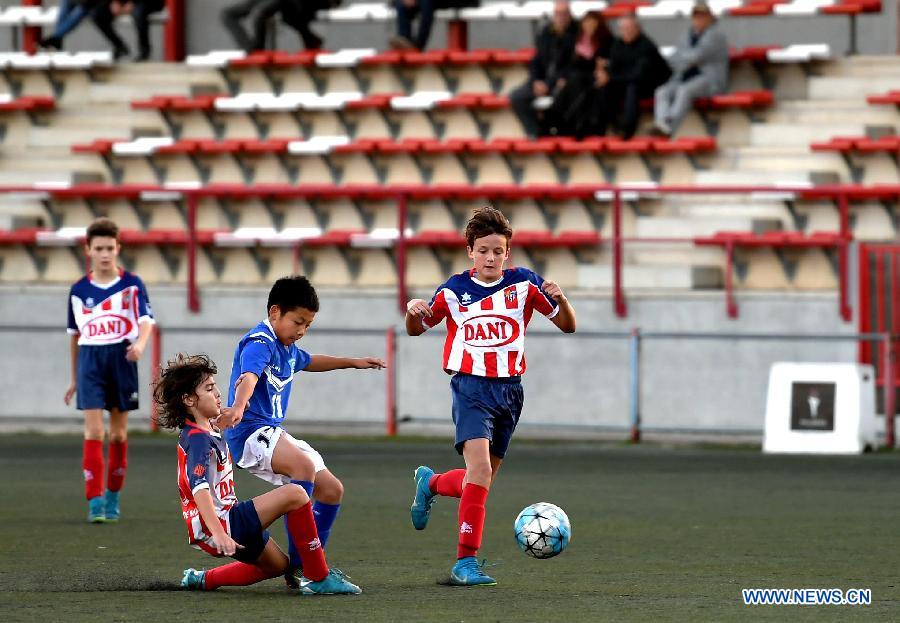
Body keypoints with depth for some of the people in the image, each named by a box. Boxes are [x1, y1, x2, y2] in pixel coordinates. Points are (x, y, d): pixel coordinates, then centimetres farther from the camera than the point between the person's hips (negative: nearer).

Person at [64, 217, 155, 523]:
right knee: (94, 431, -11)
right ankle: (95, 502, -14)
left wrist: (140, 343, -32)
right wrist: (74, 379, 19)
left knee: (119, 434, 8)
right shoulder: (79, 290, 8)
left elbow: (146, 320, -9)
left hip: (122, 359, 0)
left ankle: (113, 497, 22)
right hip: (90, 361, 0)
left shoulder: (132, 285, 2)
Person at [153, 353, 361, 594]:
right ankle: (319, 579, -14)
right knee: (295, 494, -16)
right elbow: (199, 488, -34)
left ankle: (204, 580, 27)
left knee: (278, 564, 27)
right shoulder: (199, 440, -19)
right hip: (221, 522, -11)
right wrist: (218, 533, -44)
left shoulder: (206, 430, 13)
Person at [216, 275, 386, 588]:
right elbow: (248, 376, -35)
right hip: (250, 430, -11)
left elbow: (308, 362, 43)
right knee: (304, 466, -35)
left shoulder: (287, 348, 18)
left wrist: (354, 362, 50)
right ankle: (297, 562, -39)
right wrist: (238, 407, -55)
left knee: (332, 490, 9)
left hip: (275, 434, 11)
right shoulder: (259, 343, -14)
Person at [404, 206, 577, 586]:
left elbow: (568, 326, 5)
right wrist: (413, 312, -11)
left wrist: (559, 298, -16)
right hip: (470, 386, -3)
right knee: (480, 469, -22)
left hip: (509, 389, 3)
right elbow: (417, 329, 13)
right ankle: (465, 561, -18)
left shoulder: (523, 284, 1)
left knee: (480, 481, 11)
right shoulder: (454, 290, 0)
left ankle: (430, 483, 43)